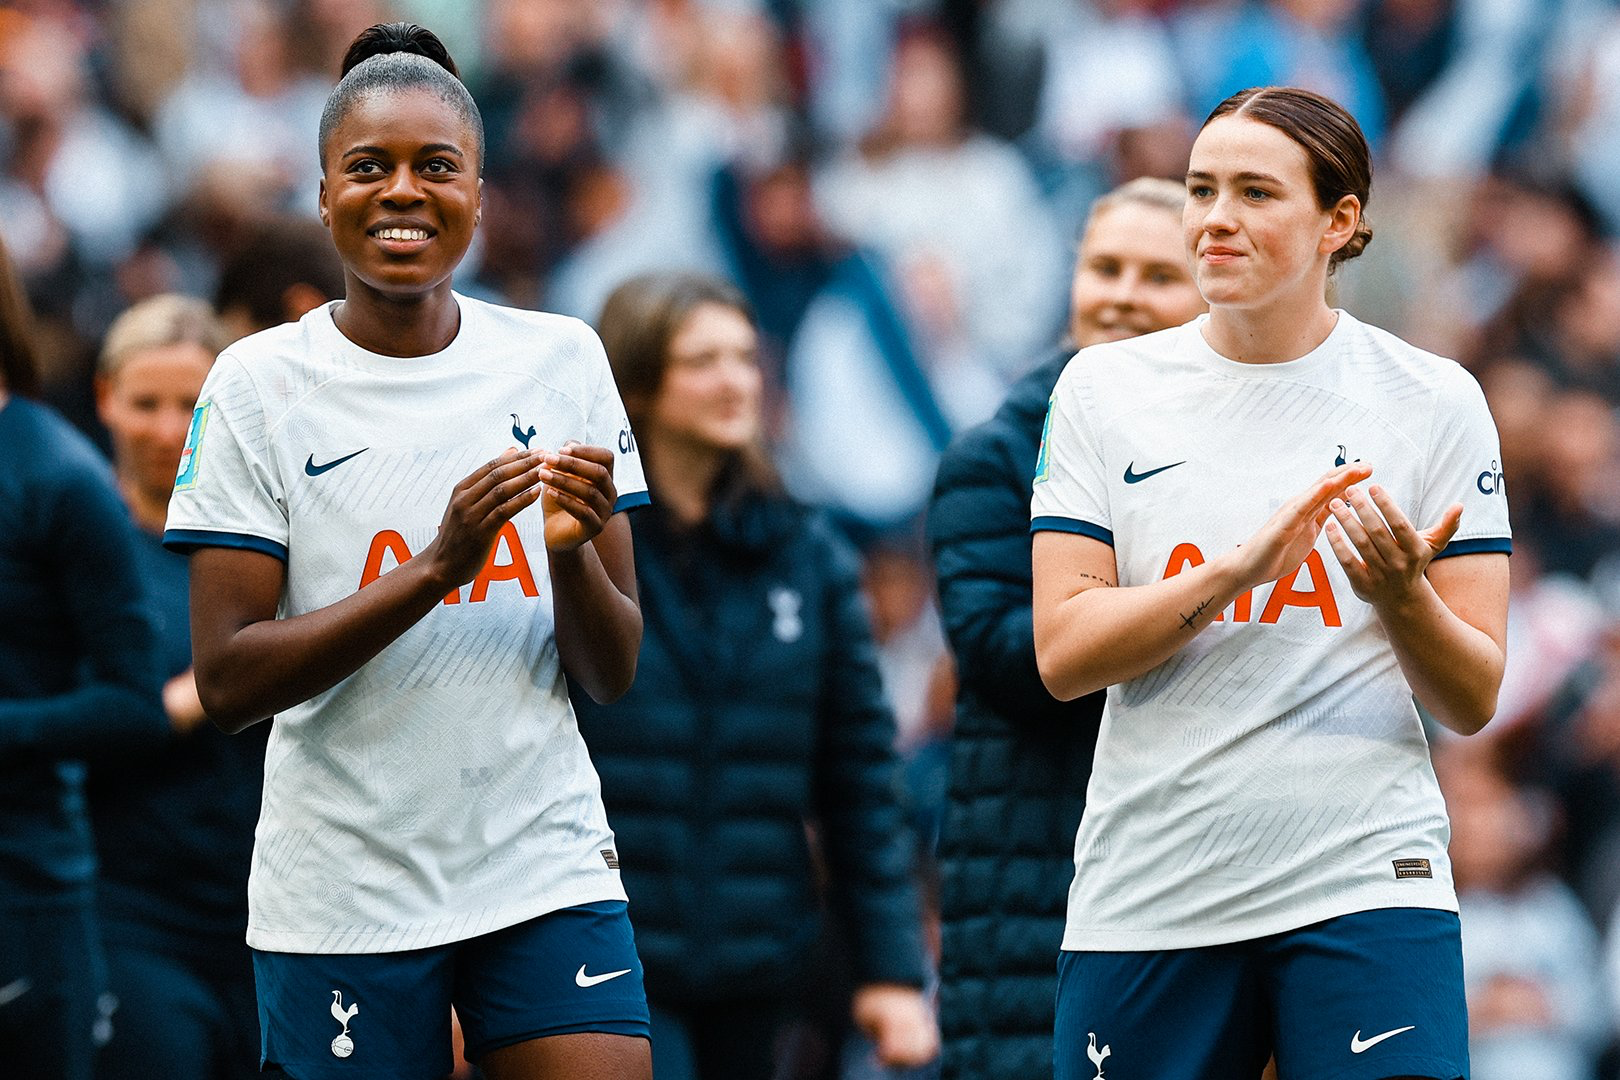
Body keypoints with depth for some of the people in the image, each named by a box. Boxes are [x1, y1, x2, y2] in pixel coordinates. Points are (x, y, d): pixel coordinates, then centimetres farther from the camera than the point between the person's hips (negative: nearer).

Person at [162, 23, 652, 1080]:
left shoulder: (562, 359, 4)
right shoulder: (258, 384, -3)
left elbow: (614, 675, 5)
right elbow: (227, 683, -10)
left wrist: (572, 550, -17)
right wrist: (436, 567, -20)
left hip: (547, 868, 2)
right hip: (342, 901, -2)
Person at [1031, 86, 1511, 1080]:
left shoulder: (1434, 401, 2)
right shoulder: (1106, 390, 6)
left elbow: (1473, 700, 1)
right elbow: (1063, 654, -2)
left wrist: (1401, 594, -20)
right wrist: (1239, 569, -15)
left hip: (1365, 882, -2)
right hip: (1145, 901, 2)